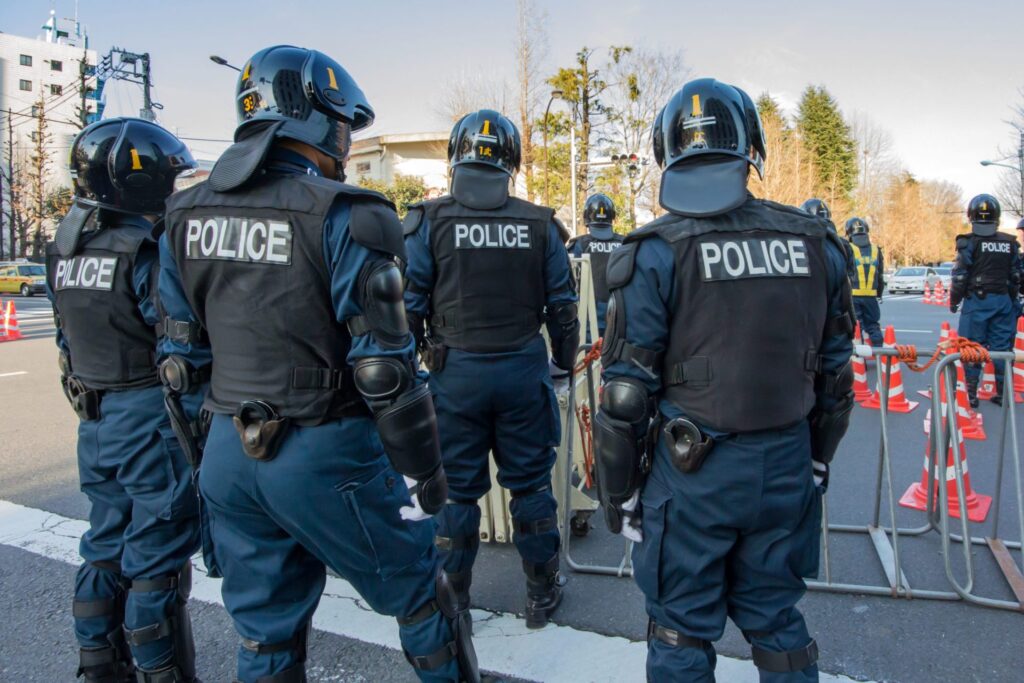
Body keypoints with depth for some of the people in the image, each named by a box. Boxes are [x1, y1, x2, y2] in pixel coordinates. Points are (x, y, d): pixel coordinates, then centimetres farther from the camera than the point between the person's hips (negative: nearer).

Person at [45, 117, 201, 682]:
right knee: (157, 560, 3)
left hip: (94, 420, 9)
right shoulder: (145, 249, -18)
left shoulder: (64, 250, 8)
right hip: (150, 418, -8)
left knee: (106, 549, 20)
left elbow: (69, 339, 15)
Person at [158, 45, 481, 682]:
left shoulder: (186, 215, 5)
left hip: (229, 455, 7)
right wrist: (423, 472, -7)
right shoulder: (343, 215, -16)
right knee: (420, 594, 17)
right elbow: (383, 367, -18)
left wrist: (204, 450, 20)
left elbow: (184, 349, 10)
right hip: (324, 459, -6)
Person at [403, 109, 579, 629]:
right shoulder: (541, 225, 0)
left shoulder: (429, 221, -6)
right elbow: (562, 307, 4)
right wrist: (563, 363, 18)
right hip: (524, 370, 2)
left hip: (455, 371, -1)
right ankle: (542, 595, 29)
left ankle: (453, 600, 27)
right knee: (530, 483, 14)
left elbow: (411, 305, -5)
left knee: (456, 489, 12)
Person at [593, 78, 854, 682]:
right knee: (777, 620, 22)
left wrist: (618, 491, -1)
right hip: (787, 466, 5)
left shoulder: (659, 252, -13)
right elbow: (836, 374, 9)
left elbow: (628, 392, -13)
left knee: (682, 632, 14)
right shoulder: (816, 244, 2)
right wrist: (817, 460, 21)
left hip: (693, 472, -4)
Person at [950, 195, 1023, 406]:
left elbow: (960, 276, -10)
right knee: (1002, 347, 10)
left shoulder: (969, 242, -9)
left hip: (977, 300, -4)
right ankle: (1003, 394, 15)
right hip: (1003, 300, 4)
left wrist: (954, 301, 1)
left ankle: (971, 394, 1)